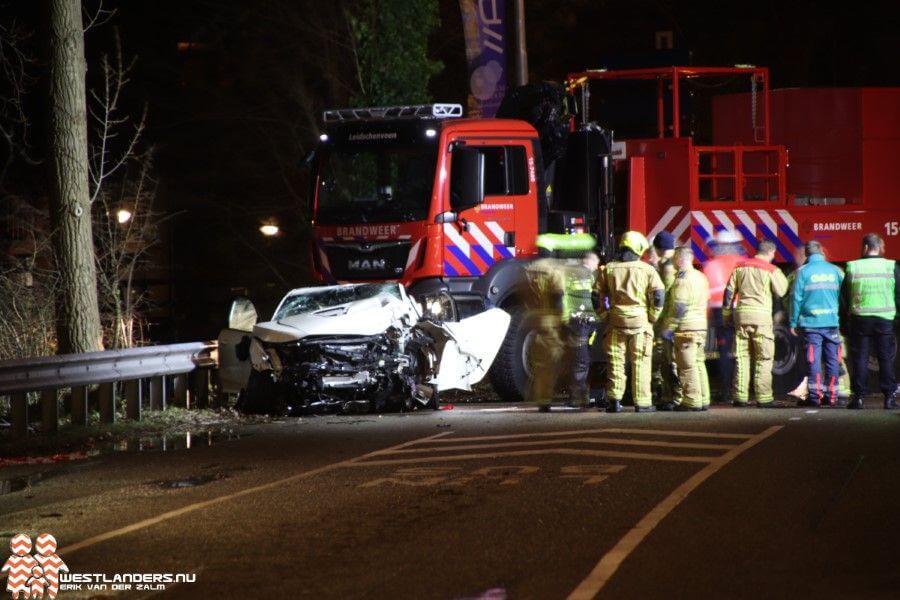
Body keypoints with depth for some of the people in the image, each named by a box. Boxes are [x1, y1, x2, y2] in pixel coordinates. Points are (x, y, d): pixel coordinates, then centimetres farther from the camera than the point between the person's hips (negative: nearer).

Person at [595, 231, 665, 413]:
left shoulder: (608, 269, 6)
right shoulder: (647, 270, -1)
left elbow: (598, 295, 6)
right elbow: (658, 295, -5)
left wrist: (604, 316, 13)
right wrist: (653, 317, 5)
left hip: (616, 321, 2)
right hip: (640, 321, -2)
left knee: (615, 362, 8)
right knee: (640, 363, 3)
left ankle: (614, 400, 4)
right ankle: (642, 403, 3)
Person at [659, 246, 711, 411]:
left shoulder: (682, 279, -13)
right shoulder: (701, 277, 15)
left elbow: (678, 307, -18)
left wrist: (668, 327, -13)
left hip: (685, 328, -9)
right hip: (701, 326, 9)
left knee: (687, 366, -6)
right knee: (699, 364, 12)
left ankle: (692, 401, -7)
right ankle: (703, 400, 13)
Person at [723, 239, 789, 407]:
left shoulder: (740, 267, 9)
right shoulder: (770, 270, -4)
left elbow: (729, 291, 10)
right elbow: (780, 291, 0)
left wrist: (727, 313, 17)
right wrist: (781, 277, 15)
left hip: (741, 314, 5)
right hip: (761, 315, -4)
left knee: (741, 357, 9)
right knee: (764, 359, -1)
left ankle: (740, 397, 7)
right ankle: (764, 397, -5)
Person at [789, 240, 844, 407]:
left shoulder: (803, 271, -3)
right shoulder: (835, 270, 5)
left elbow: (796, 297, -4)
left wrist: (793, 322, 2)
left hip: (811, 323, -2)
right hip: (832, 322, 2)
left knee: (813, 360, -2)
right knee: (832, 360, 8)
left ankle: (815, 395, -7)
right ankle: (831, 395, 9)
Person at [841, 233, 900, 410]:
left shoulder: (852, 267, -2)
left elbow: (843, 297, 2)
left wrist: (846, 318, 12)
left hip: (859, 319, 0)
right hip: (885, 319, 0)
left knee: (859, 357, 6)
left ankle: (858, 396, 3)